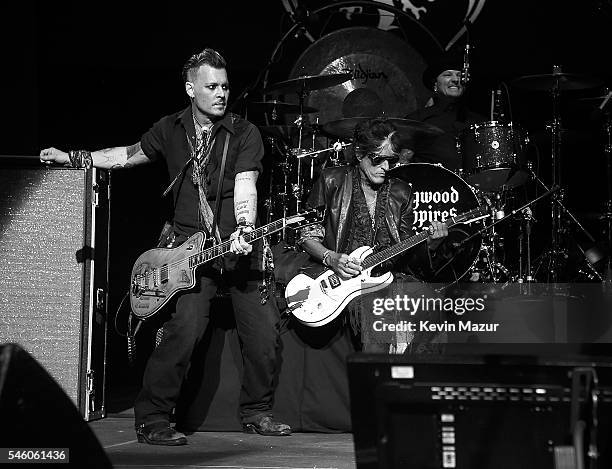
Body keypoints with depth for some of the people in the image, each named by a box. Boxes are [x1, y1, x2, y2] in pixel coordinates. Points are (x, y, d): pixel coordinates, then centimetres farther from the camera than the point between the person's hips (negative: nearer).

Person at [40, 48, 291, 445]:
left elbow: (245, 186, -14)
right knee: (186, 327, -18)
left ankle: (257, 412, 18)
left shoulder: (244, 133, -1)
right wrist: (72, 158, 19)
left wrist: (244, 229, -32)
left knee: (264, 329, -5)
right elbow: (131, 155, 22)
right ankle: (151, 419, -7)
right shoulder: (171, 130, 7)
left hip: (241, 244, 1)